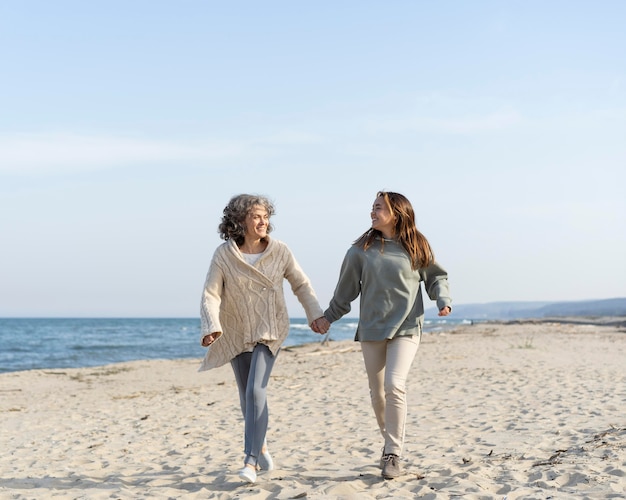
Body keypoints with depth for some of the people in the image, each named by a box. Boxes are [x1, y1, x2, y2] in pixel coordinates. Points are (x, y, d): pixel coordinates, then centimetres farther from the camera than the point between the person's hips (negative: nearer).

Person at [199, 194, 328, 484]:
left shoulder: (279, 251, -7)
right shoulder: (223, 255, -10)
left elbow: (301, 284, 4)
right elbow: (211, 294, -14)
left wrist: (315, 315, -5)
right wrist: (211, 327, -29)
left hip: (269, 332, -1)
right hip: (237, 334, 1)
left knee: (256, 391, -17)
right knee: (247, 396, 11)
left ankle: (251, 461, -15)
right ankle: (260, 445, 36)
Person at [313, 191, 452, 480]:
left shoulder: (416, 247, 0)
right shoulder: (361, 250, 3)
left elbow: (435, 277, 12)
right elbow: (346, 288, 13)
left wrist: (443, 301, -6)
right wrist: (329, 317, 17)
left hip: (406, 328, -2)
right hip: (371, 329, 3)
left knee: (394, 385, -19)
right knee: (377, 393, 8)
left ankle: (393, 453, -8)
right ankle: (390, 443, 30)